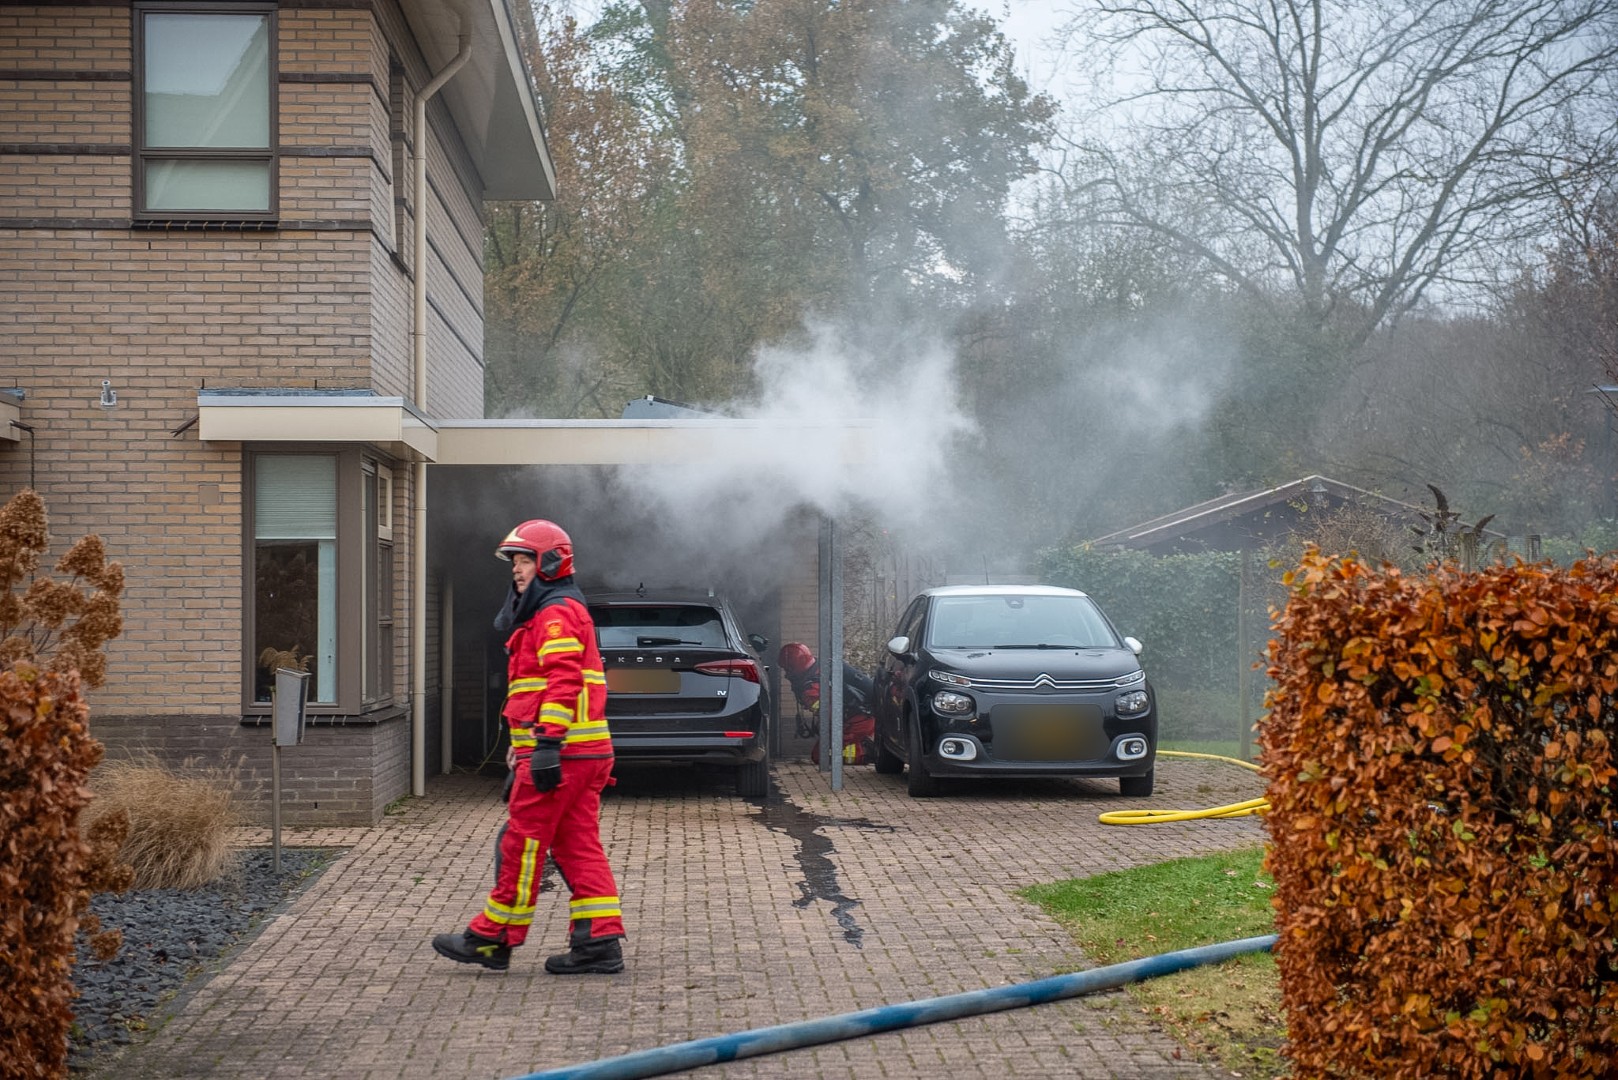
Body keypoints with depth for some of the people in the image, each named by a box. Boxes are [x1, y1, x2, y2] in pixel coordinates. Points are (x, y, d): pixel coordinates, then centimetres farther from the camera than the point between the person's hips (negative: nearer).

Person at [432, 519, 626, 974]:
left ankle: (492, 938, 3)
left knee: (522, 844, -4)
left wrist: (547, 744, -27)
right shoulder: (554, 614, 25)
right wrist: (522, 752, 29)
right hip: (584, 753, 10)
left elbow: (563, 683, -22)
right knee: (577, 847, 8)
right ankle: (599, 944, 5)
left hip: (560, 754, -10)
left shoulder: (557, 615, -10)